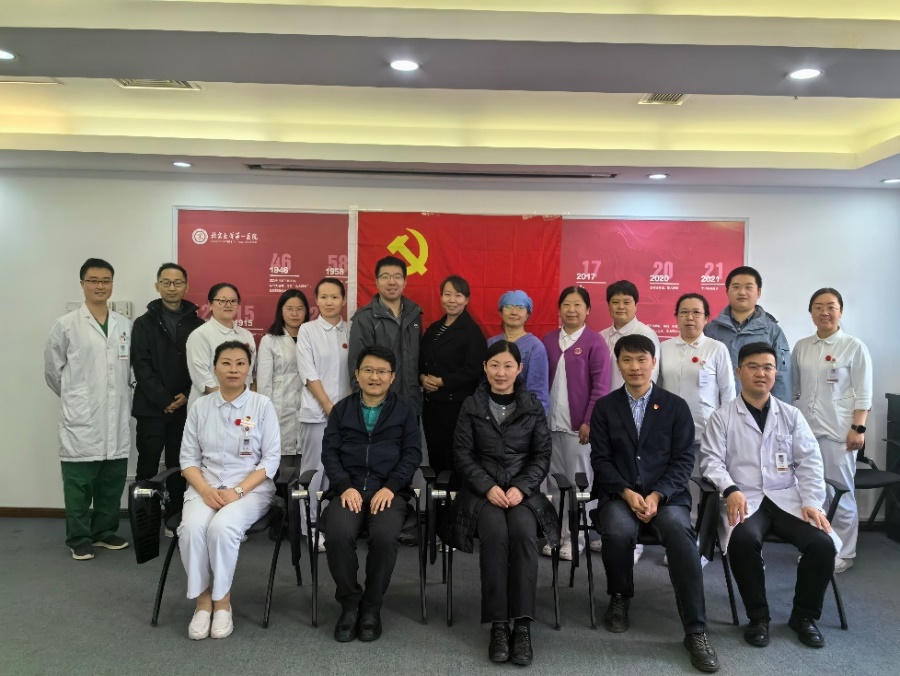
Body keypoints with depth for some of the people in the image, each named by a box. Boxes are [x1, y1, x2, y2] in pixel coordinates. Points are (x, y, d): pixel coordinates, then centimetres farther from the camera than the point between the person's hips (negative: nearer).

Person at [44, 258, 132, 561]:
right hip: (81, 420, -3)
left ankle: (105, 531, 25)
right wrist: (74, 398, 10)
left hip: (117, 420, 3)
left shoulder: (125, 325, 7)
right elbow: (52, 371, 5)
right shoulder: (66, 325, -3)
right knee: (79, 484, 3)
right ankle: (79, 539, 16)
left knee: (112, 483, 10)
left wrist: (119, 396, 11)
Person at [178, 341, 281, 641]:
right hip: (206, 486, 2)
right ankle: (203, 598, -7)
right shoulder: (200, 407, 7)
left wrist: (238, 491, -15)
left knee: (222, 527, -31)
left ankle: (222, 599, -8)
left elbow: (271, 458, -4)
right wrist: (205, 490, -12)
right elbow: (188, 457, 6)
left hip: (251, 487, -2)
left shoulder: (262, 405, -1)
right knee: (192, 527, -28)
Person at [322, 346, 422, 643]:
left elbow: (412, 453, 4)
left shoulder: (404, 410, 12)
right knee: (338, 534, -29)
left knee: (385, 537, -31)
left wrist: (390, 487, -11)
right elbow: (329, 451, 7)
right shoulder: (341, 409, 16)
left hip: (389, 491, -1)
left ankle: (371, 606, -7)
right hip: (349, 489, 1)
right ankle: (349, 603, -6)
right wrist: (345, 487, -10)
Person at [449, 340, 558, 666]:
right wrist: (489, 487, -14)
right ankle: (498, 624, -23)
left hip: (523, 489, 1)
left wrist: (521, 488, -13)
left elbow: (542, 456, 4)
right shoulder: (472, 405, 6)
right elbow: (462, 454, 1)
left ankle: (523, 625, -25)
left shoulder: (533, 406, 7)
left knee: (523, 532, -31)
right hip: (482, 489, 0)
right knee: (495, 533, -31)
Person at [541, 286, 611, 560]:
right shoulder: (549, 340, 8)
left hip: (579, 424, -4)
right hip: (551, 422, 4)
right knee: (555, 481, 9)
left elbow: (600, 386, -7)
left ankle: (575, 538, 14)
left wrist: (589, 421, -12)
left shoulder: (595, 342, -5)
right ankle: (556, 535, 20)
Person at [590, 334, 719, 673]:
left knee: (680, 534, -32)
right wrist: (627, 493, -14)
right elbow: (600, 459, 2)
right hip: (619, 494, 0)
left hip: (666, 494, 0)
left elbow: (683, 459, 1)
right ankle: (620, 598, -1)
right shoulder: (604, 407, 8)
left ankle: (696, 631, -22)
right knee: (617, 531, -32)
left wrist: (656, 496, -14)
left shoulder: (676, 406, 7)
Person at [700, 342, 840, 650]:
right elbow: (711, 461, -3)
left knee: (823, 543, -23)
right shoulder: (721, 417, 5)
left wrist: (812, 502, -8)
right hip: (745, 501, -3)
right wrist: (731, 490, -22)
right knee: (744, 540, -34)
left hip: (787, 499, 3)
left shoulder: (792, 416, 13)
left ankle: (804, 615, 4)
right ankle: (758, 616, -9)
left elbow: (810, 462, 7)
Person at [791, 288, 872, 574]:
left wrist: (858, 428, -12)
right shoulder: (801, 347, 9)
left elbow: (863, 394, -5)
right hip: (805, 429, 4)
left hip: (838, 431, -4)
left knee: (840, 494, 3)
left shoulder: (854, 347, -3)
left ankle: (843, 553, 15)